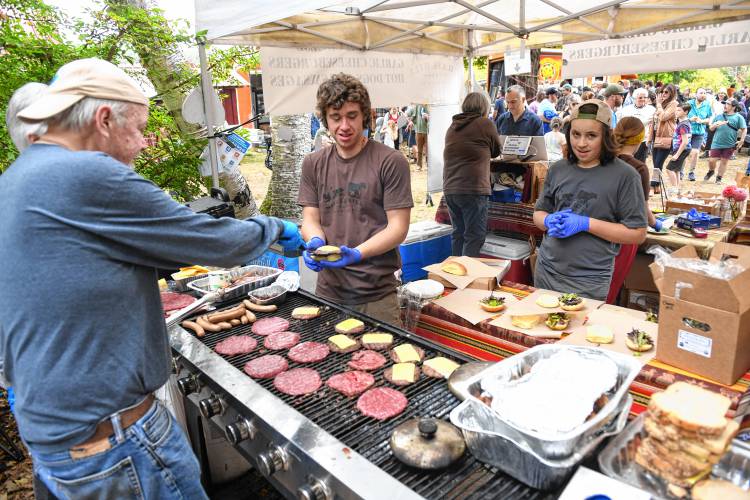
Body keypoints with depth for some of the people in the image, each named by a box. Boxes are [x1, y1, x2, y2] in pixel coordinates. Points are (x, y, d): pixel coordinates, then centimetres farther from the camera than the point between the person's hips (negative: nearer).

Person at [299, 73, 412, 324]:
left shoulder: (390, 162, -8)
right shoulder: (313, 164, 7)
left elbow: (398, 227, -10)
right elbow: (310, 218, 7)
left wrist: (357, 253, -25)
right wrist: (316, 241, -16)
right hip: (328, 289, 4)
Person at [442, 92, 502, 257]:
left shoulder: (452, 126, 14)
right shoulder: (486, 124, -2)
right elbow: (497, 150, 12)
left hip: (450, 189, 6)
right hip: (473, 190, -6)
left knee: (458, 234, 14)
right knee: (474, 237, -2)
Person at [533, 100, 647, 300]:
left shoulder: (624, 176, -9)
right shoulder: (558, 169, 4)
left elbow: (637, 234, -10)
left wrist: (585, 224, -19)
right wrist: (550, 221, -10)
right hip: (545, 272, 5)